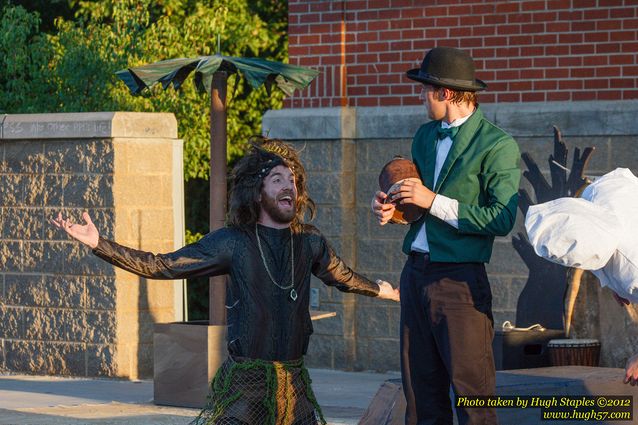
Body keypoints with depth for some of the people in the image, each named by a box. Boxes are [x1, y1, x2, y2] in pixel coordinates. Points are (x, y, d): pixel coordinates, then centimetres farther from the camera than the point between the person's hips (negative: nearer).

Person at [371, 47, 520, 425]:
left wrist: (434, 202, -17)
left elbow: (502, 219, -16)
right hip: (416, 273, 8)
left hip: (460, 280, -8)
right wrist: (390, 205, 2)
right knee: (421, 391, 10)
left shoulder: (498, 146, -9)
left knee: (472, 393, -7)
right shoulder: (426, 135, 15)